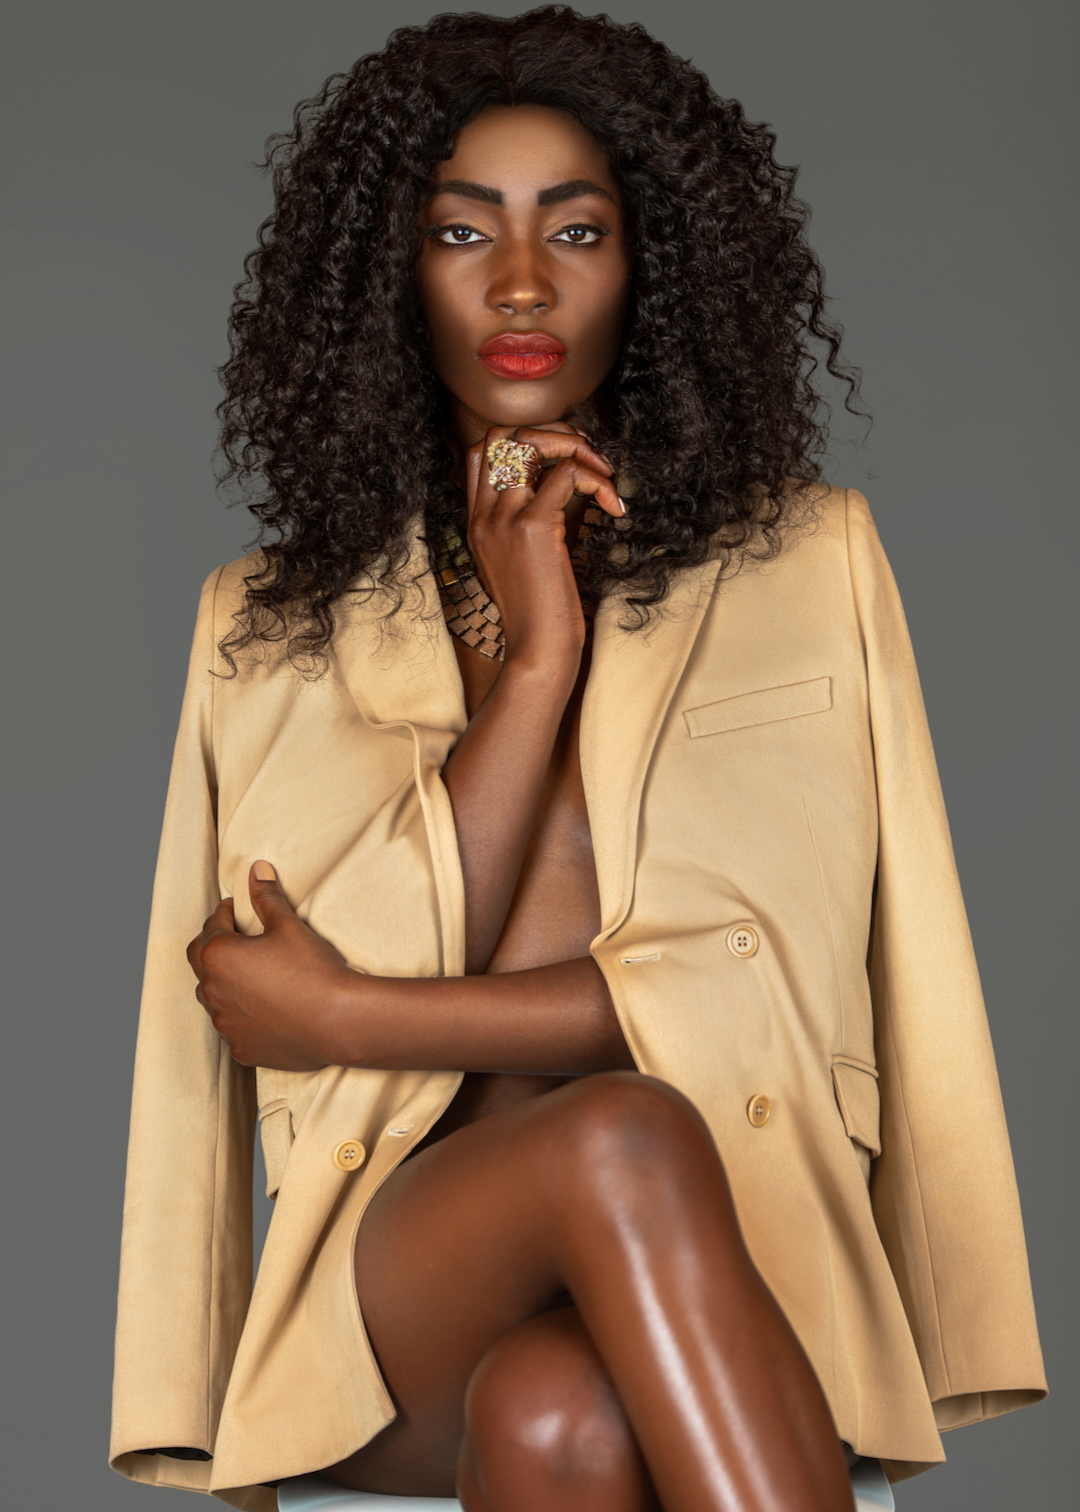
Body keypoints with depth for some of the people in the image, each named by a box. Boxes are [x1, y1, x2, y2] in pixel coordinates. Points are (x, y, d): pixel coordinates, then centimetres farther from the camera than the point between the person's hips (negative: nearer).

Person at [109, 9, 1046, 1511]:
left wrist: (348, 1015, -4)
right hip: (395, 1267, 1)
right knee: (623, 1141, -35)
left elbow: (762, 986, -2)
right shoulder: (270, 625, 13)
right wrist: (537, 654, -6)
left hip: (733, 1237, -1)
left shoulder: (805, 559, 10)